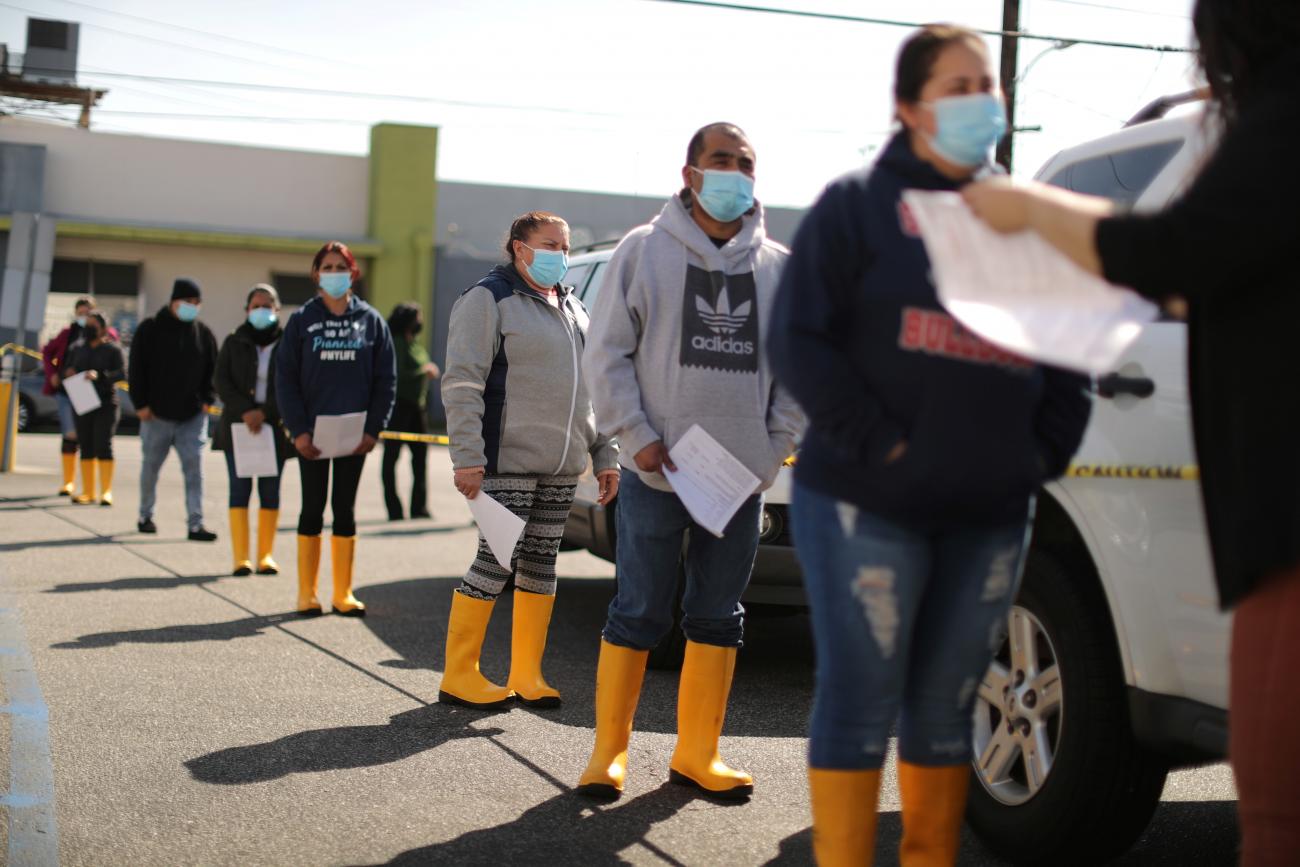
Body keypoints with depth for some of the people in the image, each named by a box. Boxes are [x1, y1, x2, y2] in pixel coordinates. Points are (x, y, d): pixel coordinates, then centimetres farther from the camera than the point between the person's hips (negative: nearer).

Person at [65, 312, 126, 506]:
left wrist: (100, 376, -28)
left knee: (103, 446, -9)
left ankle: (106, 492, -7)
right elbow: (66, 369, 19)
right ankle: (87, 492, 9)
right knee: (86, 447, 5)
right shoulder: (78, 349, 14)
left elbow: (122, 373, -13)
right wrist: (68, 373, -5)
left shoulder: (113, 349, -2)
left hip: (106, 404, -5)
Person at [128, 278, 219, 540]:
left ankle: (195, 524, -8)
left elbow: (212, 369, 14)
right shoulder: (150, 330, -2)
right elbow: (137, 369, -3)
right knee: (150, 466, 10)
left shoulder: (203, 334, 6)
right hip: (157, 413, -1)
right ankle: (145, 516, 27)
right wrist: (141, 403, -8)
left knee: (194, 467, -7)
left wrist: (207, 399, 1)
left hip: (193, 414, 2)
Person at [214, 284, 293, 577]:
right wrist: (244, 411, -14)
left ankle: (266, 555, 8)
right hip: (238, 426, 1)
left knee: (270, 490, 2)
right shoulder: (234, 343, 8)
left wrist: (264, 412, -15)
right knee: (240, 489, -3)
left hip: (274, 428, -1)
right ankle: (240, 557, -3)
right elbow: (222, 382, 1)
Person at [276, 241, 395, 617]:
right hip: (311, 434, -1)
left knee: (345, 510, 7)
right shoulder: (302, 319, 2)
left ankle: (343, 593, 13)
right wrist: (298, 430, -10)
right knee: (312, 509, 5)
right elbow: (285, 377, -1)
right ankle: (306, 593, 11)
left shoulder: (370, 320, 4)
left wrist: (373, 430, -6)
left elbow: (385, 379, 3)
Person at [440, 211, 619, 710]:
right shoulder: (489, 299, -5)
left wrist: (604, 455, 16)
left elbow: (591, 388, 23)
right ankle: (458, 676, 1)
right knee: (496, 561, -8)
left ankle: (526, 674, 16)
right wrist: (467, 456, -21)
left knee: (541, 562, 9)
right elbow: (462, 383, -12)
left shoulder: (572, 308, 18)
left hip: (562, 464, 7)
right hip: (509, 461, -7)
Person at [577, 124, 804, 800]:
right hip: (656, 472, -3)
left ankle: (697, 754, 19)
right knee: (637, 615, 1)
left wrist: (775, 445, 3)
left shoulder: (780, 268, 9)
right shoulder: (645, 250, 0)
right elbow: (607, 352, -1)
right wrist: (636, 436, -9)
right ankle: (609, 751, 12)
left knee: (719, 618, 9)